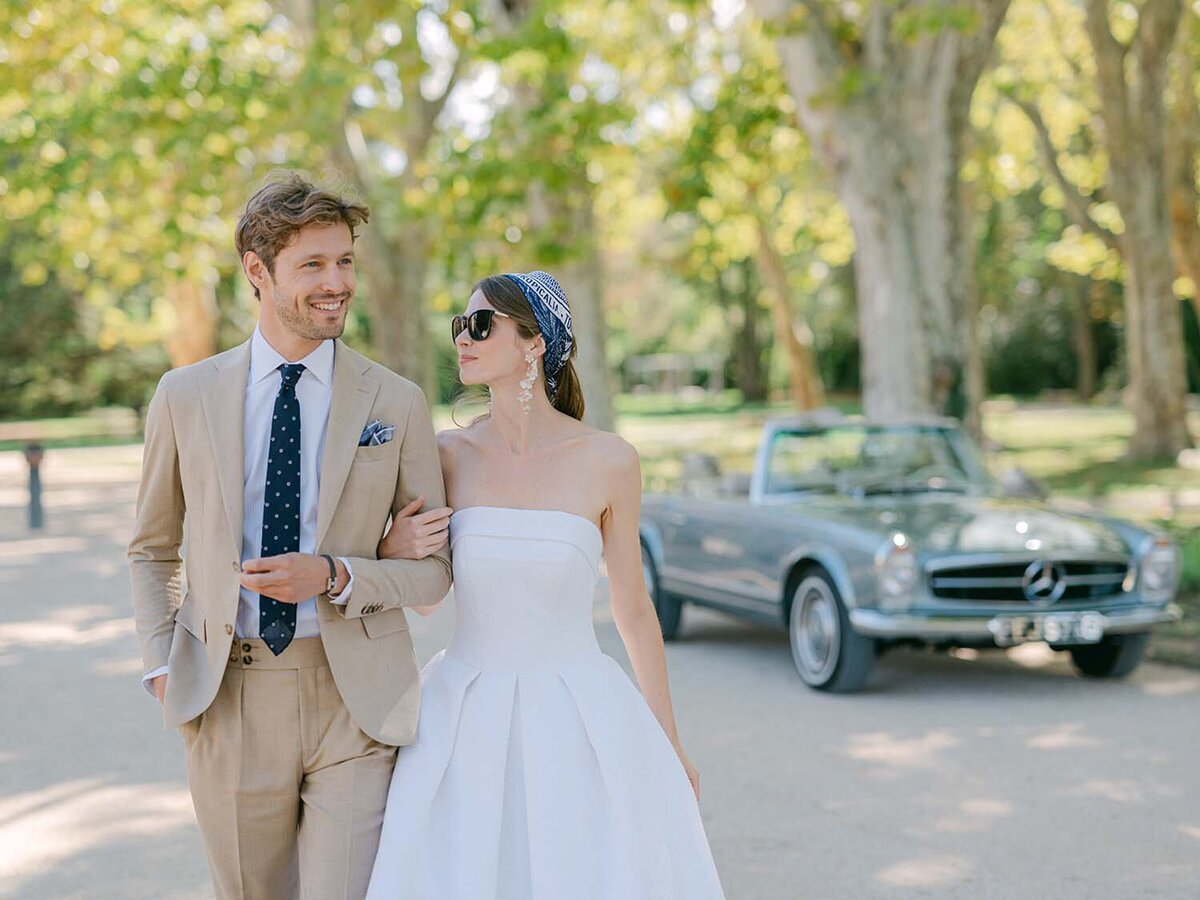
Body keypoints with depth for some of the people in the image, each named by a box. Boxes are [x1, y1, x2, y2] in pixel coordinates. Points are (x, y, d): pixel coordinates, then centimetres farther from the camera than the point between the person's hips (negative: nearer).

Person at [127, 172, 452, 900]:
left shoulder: (397, 403, -1)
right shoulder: (185, 397, 3)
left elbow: (434, 568, 3)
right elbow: (153, 548, 14)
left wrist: (334, 576, -15)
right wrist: (161, 663, 1)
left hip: (356, 701, -1)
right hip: (228, 699, 2)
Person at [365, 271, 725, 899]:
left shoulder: (607, 461, -5)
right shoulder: (448, 454, 0)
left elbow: (633, 609, 5)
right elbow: (423, 597, 11)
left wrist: (671, 745, 10)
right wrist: (394, 551, -12)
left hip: (579, 723, -1)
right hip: (466, 725, 2)